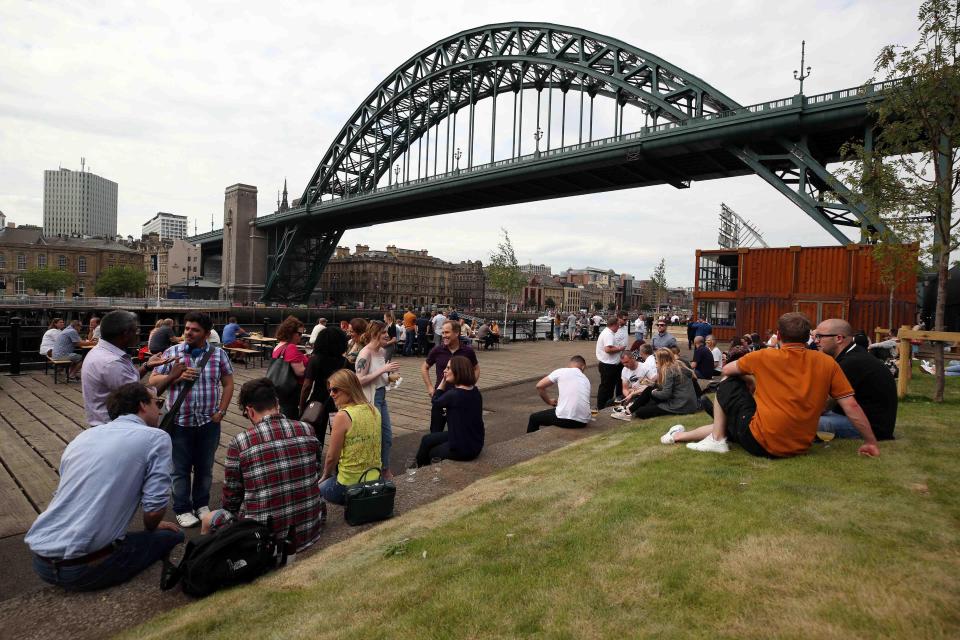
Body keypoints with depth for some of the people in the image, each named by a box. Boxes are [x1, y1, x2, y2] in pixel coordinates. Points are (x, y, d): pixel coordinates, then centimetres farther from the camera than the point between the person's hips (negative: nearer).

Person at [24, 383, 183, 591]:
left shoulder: (83, 436, 13)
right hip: (84, 567, -7)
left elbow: (63, 496, 21)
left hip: (40, 562, 7)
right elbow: (154, 508, -11)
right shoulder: (156, 437, -6)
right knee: (172, 535, 13)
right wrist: (150, 529, 14)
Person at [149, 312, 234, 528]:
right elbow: (153, 381, 1)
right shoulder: (171, 353, -2)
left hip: (209, 422, 1)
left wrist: (221, 411, -3)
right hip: (180, 422, -1)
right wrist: (177, 376, -16)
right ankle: (182, 509, 25)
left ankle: (201, 504, 33)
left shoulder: (218, 354, -1)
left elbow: (228, 384, 4)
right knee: (181, 469, 10)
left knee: (205, 467, 14)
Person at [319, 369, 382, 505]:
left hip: (350, 484, -7)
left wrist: (325, 476, 8)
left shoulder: (343, 416, -19)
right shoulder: (373, 410, 1)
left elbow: (332, 457, -12)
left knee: (321, 488, 25)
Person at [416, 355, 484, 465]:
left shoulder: (454, 394, -25)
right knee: (427, 440, 23)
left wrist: (444, 381, -4)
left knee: (431, 452, 24)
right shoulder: (475, 391, -2)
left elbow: (435, 401, -5)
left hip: (462, 449, -8)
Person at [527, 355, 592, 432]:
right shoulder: (586, 379, 17)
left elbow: (539, 386, 4)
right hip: (583, 422, 5)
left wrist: (549, 401, 20)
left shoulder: (561, 371, 4)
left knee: (534, 418, 20)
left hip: (565, 419, -5)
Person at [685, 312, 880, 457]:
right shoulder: (827, 363, 0)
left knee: (730, 385, 14)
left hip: (761, 443, -5)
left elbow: (727, 370, 10)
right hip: (800, 448, 5)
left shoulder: (764, 357, -5)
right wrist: (871, 442, 10)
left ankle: (717, 440, 9)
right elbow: (851, 406, 0)